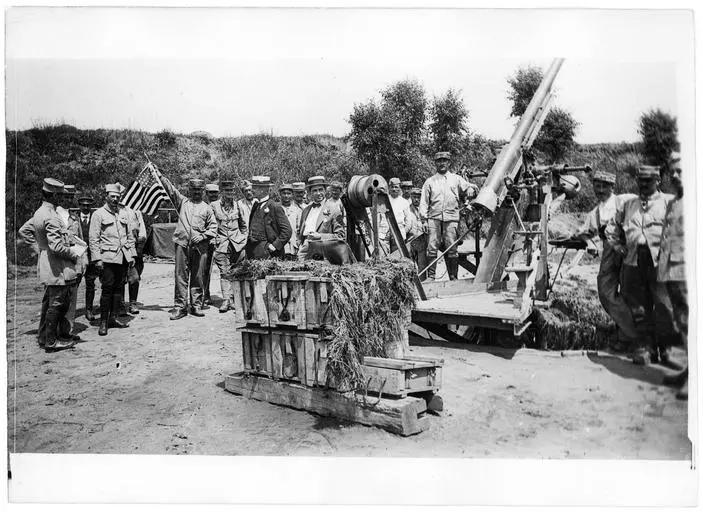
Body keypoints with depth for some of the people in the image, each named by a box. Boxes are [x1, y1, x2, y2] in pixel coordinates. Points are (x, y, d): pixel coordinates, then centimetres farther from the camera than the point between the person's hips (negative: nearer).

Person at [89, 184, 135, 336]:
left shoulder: (123, 213, 15)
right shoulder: (98, 214, 0)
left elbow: (130, 236, 18)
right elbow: (93, 239, -4)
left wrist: (131, 255, 11)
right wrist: (97, 258, -11)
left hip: (123, 257, 5)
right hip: (108, 257, -5)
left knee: (118, 287, 8)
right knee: (107, 288, -6)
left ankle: (113, 318, 17)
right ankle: (103, 322, 0)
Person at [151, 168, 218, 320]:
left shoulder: (206, 208, 12)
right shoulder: (182, 202, 14)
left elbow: (213, 228, 9)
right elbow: (170, 189, 6)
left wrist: (202, 236, -5)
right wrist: (159, 175, -2)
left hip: (199, 246, 0)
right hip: (182, 243, 0)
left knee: (198, 277, 4)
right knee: (180, 276, -1)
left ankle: (196, 306, 13)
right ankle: (180, 307, 2)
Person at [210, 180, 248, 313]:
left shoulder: (237, 205, 9)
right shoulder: (214, 206, 0)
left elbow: (243, 224, 20)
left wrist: (244, 238, 13)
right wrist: (212, 239, 1)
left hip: (237, 242, 2)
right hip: (222, 244, -2)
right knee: (225, 273, -3)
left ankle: (233, 298, 12)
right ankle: (226, 299, -1)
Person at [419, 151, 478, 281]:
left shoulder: (456, 179, 17)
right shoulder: (430, 181, 16)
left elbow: (470, 187, 12)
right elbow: (424, 202, 12)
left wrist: (471, 190, -13)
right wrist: (424, 220, 2)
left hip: (451, 218, 0)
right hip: (434, 218, 0)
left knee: (452, 249, -2)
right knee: (432, 248, -6)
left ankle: (453, 277, 4)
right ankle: (430, 276, -1)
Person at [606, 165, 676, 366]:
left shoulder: (669, 201, 6)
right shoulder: (627, 205, 19)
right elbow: (611, 230, 27)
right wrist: (622, 249, 15)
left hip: (660, 261, -4)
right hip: (634, 262, 4)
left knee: (663, 307, -5)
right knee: (639, 308, 5)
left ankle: (666, 350, 5)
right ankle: (645, 347, 12)